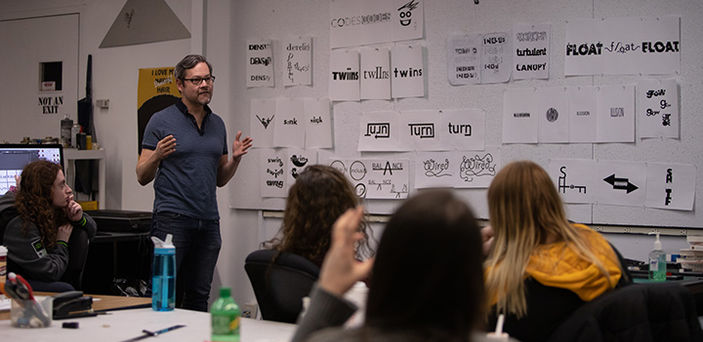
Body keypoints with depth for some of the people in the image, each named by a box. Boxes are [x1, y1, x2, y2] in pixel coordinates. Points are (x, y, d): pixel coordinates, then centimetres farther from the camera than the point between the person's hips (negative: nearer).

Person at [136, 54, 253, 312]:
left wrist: (235, 158, 2)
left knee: (199, 298, 9)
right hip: (172, 220, -5)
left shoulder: (217, 124, 15)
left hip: (208, 222, 5)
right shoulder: (161, 121, -1)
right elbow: (142, 177, -1)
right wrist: (157, 156, -20)